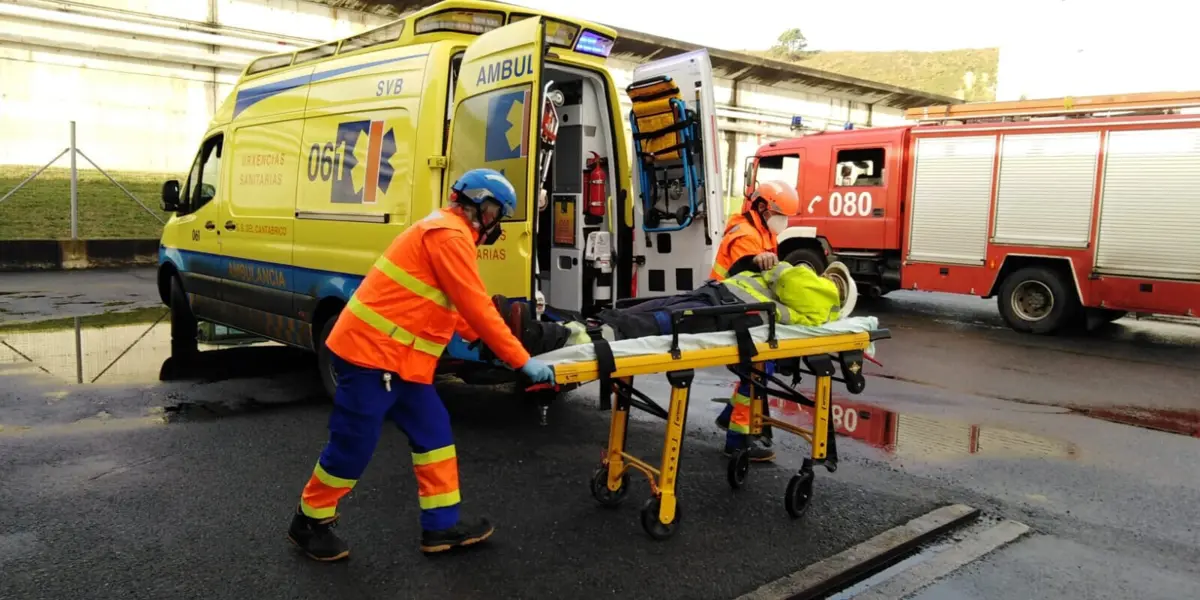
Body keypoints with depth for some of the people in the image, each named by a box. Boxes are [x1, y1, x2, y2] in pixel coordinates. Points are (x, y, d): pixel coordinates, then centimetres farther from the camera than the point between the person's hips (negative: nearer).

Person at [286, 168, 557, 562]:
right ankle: (309, 522, 23)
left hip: (396, 356, 11)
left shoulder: (445, 232, 17)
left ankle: (441, 526, 17)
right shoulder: (449, 234, -16)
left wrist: (479, 338, 13)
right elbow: (476, 306, -21)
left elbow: (454, 306, 21)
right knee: (354, 443, 2)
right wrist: (522, 361, -17)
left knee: (433, 432, 10)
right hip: (371, 352, -11)